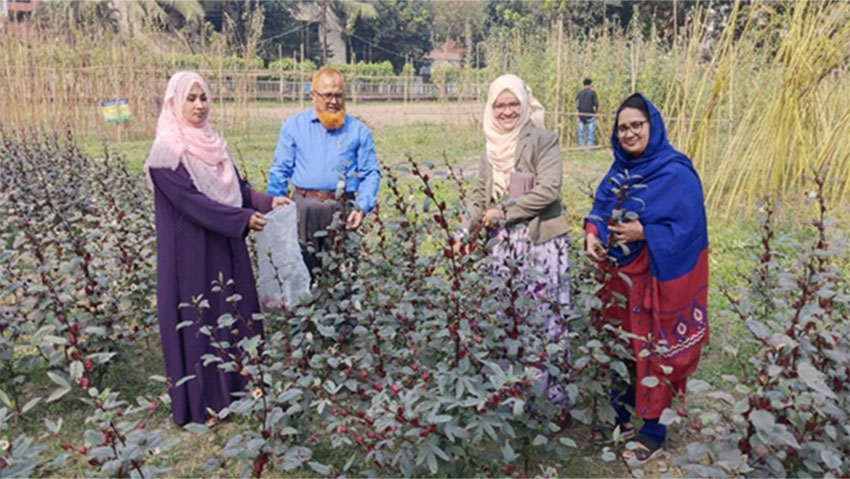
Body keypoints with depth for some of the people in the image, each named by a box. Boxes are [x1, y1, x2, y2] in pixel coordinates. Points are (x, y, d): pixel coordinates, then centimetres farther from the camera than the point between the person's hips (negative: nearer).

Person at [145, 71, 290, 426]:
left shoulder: (213, 143, 11)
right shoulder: (166, 151, -12)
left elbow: (236, 187, 11)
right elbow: (190, 199, -19)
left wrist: (268, 202, -5)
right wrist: (242, 219, -22)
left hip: (226, 248, 7)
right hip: (192, 252, -7)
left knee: (235, 313, 12)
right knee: (199, 321, 2)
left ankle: (236, 390, 26)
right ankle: (201, 404, 15)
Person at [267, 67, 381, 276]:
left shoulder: (358, 130, 10)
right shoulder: (294, 125, 11)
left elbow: (370, 174, 7)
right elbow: (280, 171, 9)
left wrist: (362, 207, -8)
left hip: (341, 209, 0)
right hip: (304, 208, 0)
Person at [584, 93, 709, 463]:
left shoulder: (676, 174, -15)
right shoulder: (619, 171, 8)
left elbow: (687, 229, -18)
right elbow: (600, 210, 11)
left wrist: (642, 232, -24)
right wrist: (592, 234, -9)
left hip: (657, 280, -7)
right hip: (620, 276, 7)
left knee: (653, 352, 3)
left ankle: (653, 433, 20)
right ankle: (623, 418, 35)